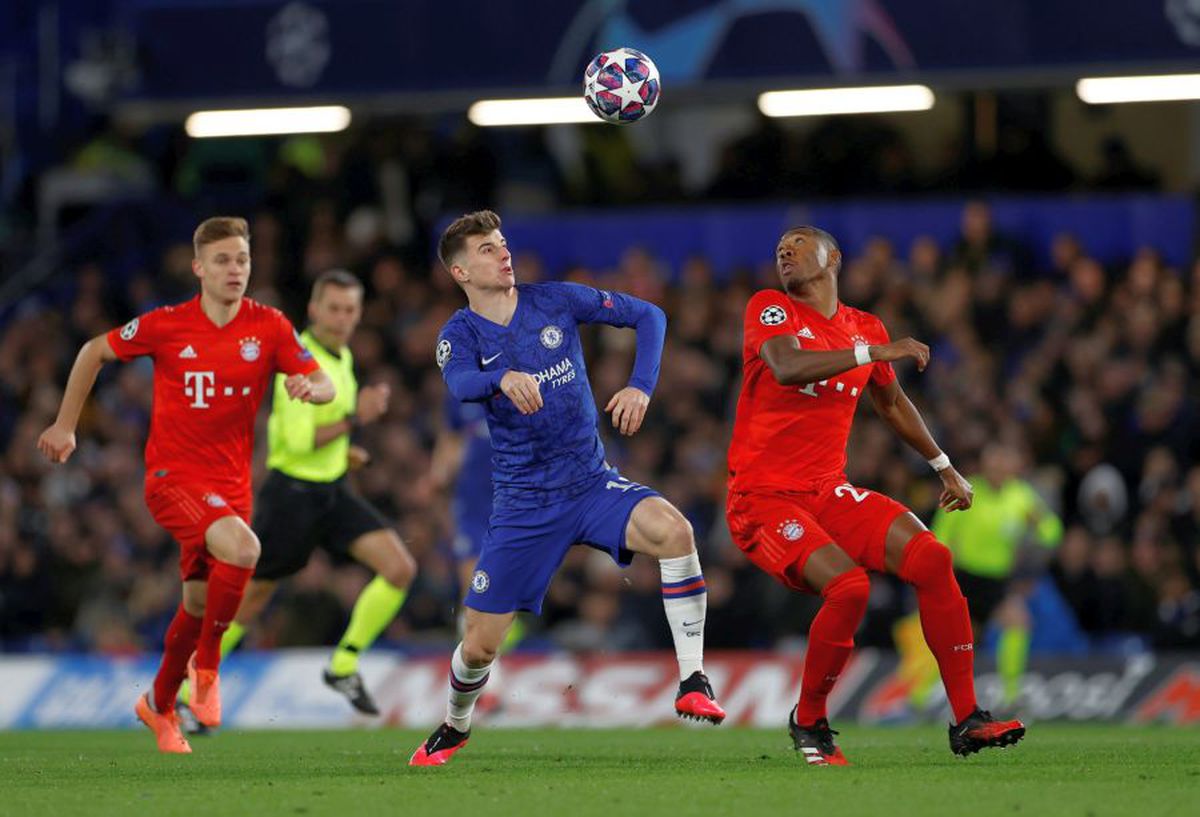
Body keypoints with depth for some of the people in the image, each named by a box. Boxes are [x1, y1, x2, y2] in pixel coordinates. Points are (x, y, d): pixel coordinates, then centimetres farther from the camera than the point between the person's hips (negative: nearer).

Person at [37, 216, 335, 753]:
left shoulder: (269, 327, -2)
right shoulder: (166, 325, -7)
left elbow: (325, 386, -2)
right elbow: (95, 352, 8)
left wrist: (310, 388, -26)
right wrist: (65, 426, 10)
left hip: (230, 483, 4)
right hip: (172, 476, -4)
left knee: (199, 603, 10)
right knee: (242, 548, -30)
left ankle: (159, 705, 34)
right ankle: (206, 662, -10)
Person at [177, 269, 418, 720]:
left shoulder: (342, 357, 8)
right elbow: (298, 440, -24)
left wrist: (340, 448, 13)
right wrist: (355, 419, -25)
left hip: (334, 491, 7)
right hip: (292, 492, -7)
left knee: (400, 569, -10)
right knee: (250, 598, 4)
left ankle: (344, 667, 1)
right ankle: (189, 691, 20)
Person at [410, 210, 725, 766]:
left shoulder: (555, 301, 0)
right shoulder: (460, 334, -4)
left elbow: (648, 316, 4)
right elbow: (460, 383, -28)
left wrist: (641, 387, -12)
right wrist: (505, 378, -50)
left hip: (593, 484, 0)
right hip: (523, 505, 0)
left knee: (673, 530, -31)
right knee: (479, 645, 0)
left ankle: (693, 684, -23)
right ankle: (454, 728, 35)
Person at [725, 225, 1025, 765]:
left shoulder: (866, 330, 12)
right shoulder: (769, 310, -5)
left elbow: (891, 402, 30)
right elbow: (786, 367, -26)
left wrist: (943, 467, 36)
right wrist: (872, 352, -28)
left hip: (828, 494, 6)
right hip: (762, 498, -6)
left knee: (933, 560, -12)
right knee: (848, 585, -28)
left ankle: (967, 721, -6)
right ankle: (808, 721, -5)